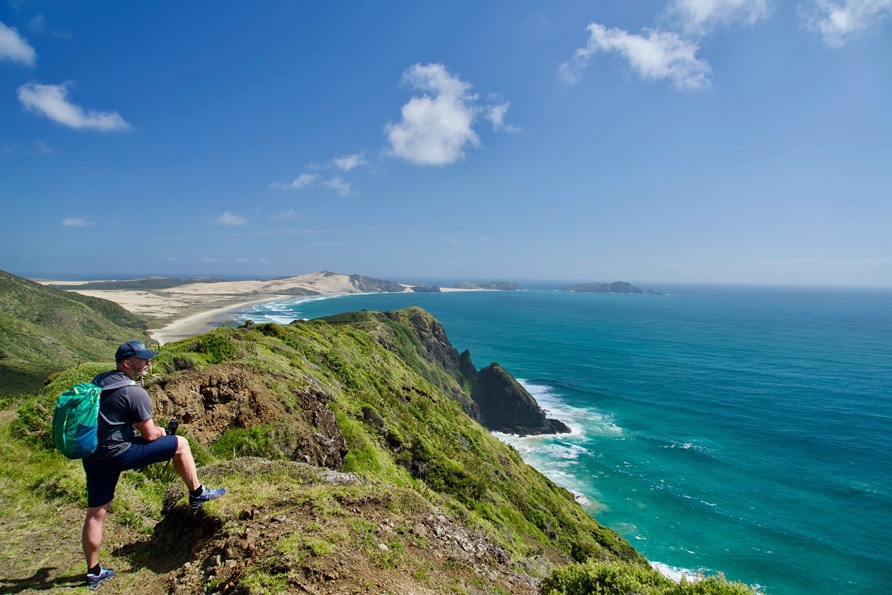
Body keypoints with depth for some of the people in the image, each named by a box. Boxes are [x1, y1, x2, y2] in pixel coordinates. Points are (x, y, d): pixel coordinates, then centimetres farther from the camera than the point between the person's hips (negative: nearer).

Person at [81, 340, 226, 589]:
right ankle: (197, 493, 16)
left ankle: (94, 572, 30)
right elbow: (149, 435, -12)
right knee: (180, 444, 4)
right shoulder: (135, 392, -17)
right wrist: (160, 431, 12)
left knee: (95, 514, 16)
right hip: (118, 454, -8)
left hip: (92, 456, 8)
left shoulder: (98, 381, 8)